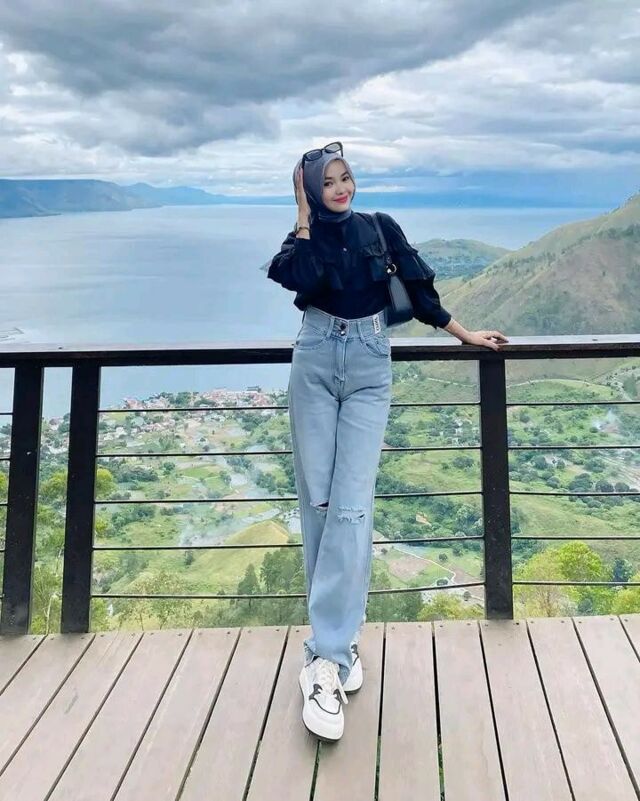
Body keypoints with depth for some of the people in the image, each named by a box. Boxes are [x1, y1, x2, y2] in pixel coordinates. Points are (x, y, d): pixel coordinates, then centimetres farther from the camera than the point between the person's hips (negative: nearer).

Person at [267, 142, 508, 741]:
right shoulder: (304, 236, 8)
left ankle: (327, 658, -14)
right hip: (315, 364, 1)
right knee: (316, 500, -1)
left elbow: (420, 291, 15)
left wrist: (466, 335, 17)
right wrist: (305, 216, -4)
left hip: (368, 367, -1)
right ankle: (339, 639, 14)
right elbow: (295, 277, -16)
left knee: (351, 504, -13)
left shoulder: (381, 228, 10)